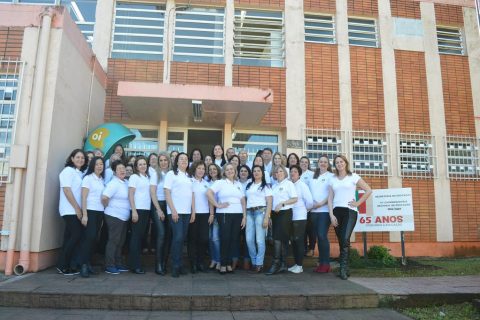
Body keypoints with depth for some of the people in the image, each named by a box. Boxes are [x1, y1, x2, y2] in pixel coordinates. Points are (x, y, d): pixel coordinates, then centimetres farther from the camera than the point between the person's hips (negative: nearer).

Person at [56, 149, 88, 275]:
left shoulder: (81, 173, 17)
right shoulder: (68, 170, -5)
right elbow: (67, 190, -13)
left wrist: (80, 209, 6)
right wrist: (77, 208, -15)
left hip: (77, 210, 7)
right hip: (70, 210, -7)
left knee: (72, 238, 7)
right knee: (76, 236, -10)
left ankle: (70, 266, 11)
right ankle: (62, 265, 1)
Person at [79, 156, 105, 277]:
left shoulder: (102, 180, 12)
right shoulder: (88, 178, -3)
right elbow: (83, 197, -8)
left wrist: (103, 211, 5)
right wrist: (84, 214, -14)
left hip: (100, 212, 5)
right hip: (90, 211, -5)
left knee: (94, 238, 6)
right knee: (89, 237, -10)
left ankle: (88, 263, 14)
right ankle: (84, 265, -5)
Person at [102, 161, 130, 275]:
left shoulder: (126, 182, 9)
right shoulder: (114, 183, -15)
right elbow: (104, 197, -27)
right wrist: (108, 207, -11)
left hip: (124, 217, 8)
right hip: (114, 216, -8)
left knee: (120, 241, 14)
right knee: (113, 241, -2)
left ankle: (118, 264, 25)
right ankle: (109, 266, 7)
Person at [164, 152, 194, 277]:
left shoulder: (189, 177, 17)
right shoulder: (171, 174, 0)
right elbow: (167, 193, -7)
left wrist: (193, 212, 8)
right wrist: (173, 210, -14)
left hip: (187, 212, 5)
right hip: (175, 211, -5)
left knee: (182, 238, 6)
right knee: (177, 237, -11)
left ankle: (179, 265, 15)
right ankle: (176, 266, -2)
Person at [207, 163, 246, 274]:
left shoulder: (239, 184, 16)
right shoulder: (220, 182, 2)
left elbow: (243, 201, 15)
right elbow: (209, 193, -11)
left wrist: (244, 216, 7)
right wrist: (217, 205, -11)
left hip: (238, 215, 4)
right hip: (224, 214, -4)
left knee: (234, 239, 4)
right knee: (225, 239, -3)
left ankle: (229, 263, 15)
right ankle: (223, 264, 8)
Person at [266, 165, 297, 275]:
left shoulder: (289, 183, -1)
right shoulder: (274, 186, 18)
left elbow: (295, 199, -9)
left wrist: (282, 203, -18)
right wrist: (270, 215, 9)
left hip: (285, 213, -6)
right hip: (275, 214, 6)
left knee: (278, 238, -13)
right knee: (281, 239, 8)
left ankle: (276, 264, -10)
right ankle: (282, 265, 12)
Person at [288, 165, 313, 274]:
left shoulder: (302, 185, -6)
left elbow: (309, 201, -9)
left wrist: (305, 209, 3)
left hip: (300, 217, -5)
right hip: (290, 217, 5)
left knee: (299, 240, -1)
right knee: (293, 241, 11)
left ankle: (300, 266, 8)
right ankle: (296, 264, 22)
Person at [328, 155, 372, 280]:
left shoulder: (353, 177, 4)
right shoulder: (332, 179, 13)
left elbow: (368, 190, 3)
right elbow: (330, 199, 8)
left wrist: (358, 203, -2)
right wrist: (331, 215, -2)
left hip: (349, 211, -3)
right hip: (336, 212, 3)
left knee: (345, 239, -18)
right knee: (341, 241, 3)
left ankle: (343, 268, -12)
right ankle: (344, 268, 12)